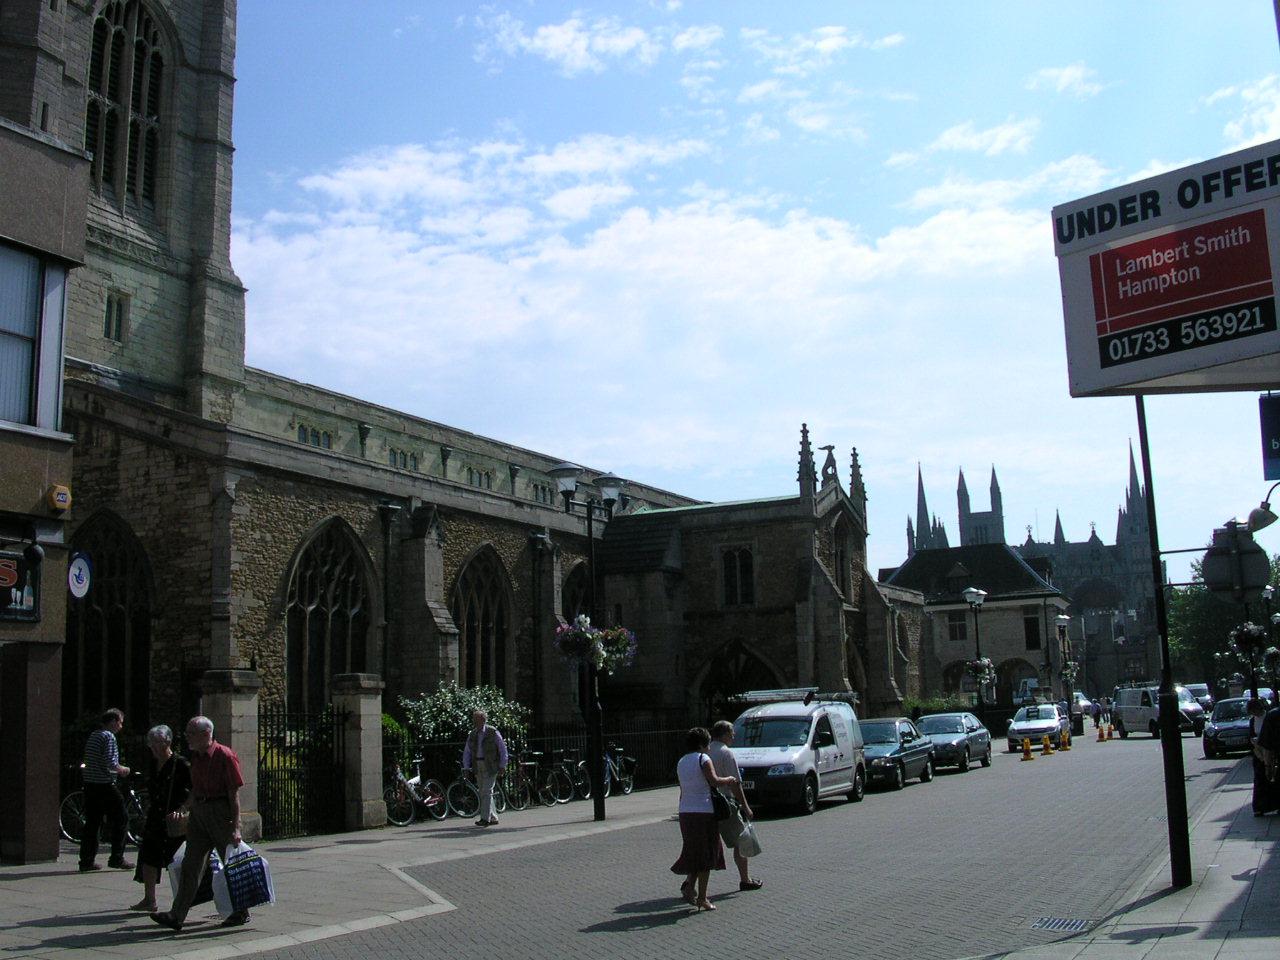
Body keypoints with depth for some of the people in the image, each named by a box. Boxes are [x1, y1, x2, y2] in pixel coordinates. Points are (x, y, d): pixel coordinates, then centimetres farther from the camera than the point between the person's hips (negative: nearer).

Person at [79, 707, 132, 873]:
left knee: (91, 823, 10)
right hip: (105, 785, -8)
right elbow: (110, 762, -20)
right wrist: (123, 769, -2)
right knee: (119, 821, 1)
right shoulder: (109, 736, -11)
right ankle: (116, 858, 2)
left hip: (90, 784, 8)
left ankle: (87, 860, 10)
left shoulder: (93, 735, 16)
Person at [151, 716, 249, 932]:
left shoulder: (225, 756, -13)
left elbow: (234, 793, -15)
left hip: (221, 812, -7)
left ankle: (241, 912, 18)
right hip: (199, 812, 8)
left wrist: (235, 827, -18)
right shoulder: (196, 757, 11)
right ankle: (177, 916, 2)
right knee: (190, 865, 3)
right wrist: (182, 810, 7)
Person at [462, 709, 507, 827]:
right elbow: (467, 752, 12)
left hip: (490, 766, -6)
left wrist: (502, 765, -4)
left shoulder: (493, 732, -4)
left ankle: (485, 818, -9)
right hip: (478, 766, 6)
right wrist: (466, 767, 3)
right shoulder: (472, 735, 10)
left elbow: (503, 749, -1)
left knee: (487, 791, -11)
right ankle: (493, 818, 13)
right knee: (483, 793, 6)